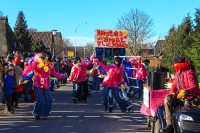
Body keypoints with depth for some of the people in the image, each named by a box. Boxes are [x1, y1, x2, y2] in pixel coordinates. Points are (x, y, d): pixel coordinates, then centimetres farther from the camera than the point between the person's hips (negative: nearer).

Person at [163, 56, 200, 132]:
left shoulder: (189, 72, -11)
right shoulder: (178, 73, 16)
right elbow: (174, 85, 18)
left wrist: (185, 91, -41)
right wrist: (172, 93, -4)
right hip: (179, 96, 6)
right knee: (168, 98, -20)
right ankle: (169, 125, -28)